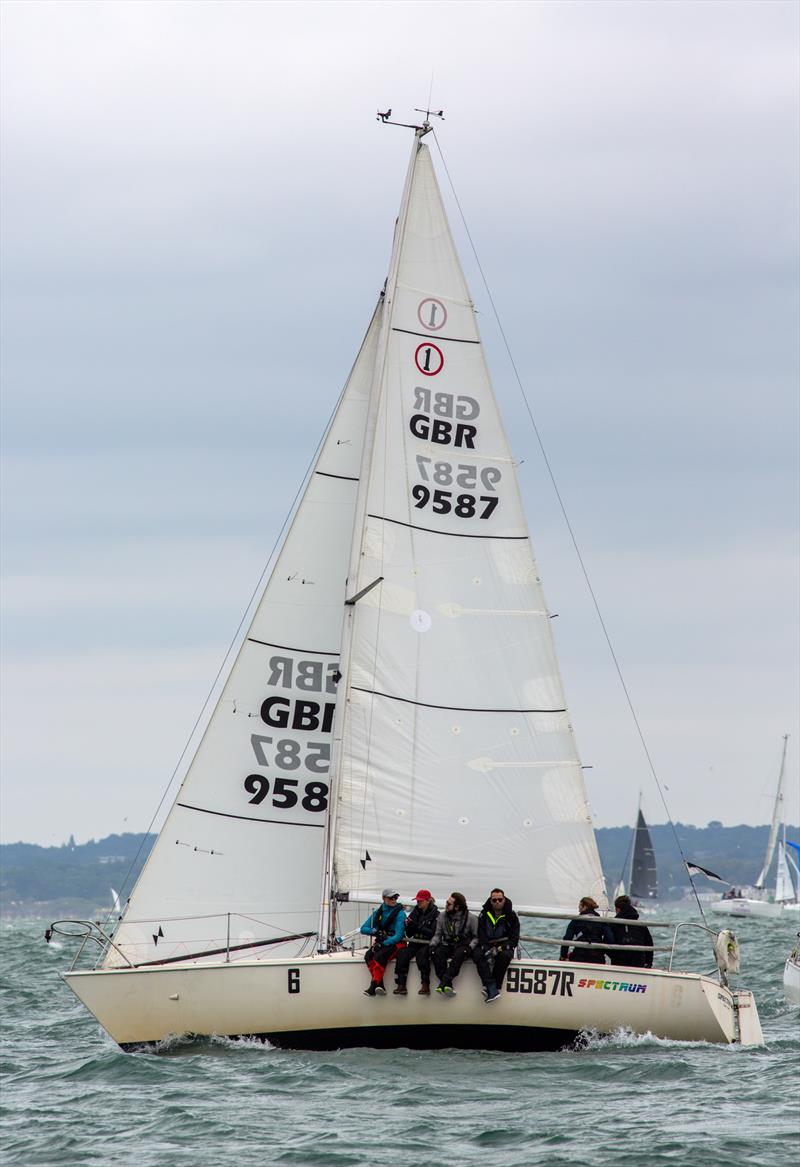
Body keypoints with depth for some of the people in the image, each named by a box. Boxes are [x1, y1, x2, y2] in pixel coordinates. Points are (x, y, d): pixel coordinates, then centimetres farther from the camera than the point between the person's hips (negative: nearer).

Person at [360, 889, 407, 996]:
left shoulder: (400, 914, -7)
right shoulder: (378, 912, 9)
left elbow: (399, 936, -15)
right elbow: (363, 928, 9)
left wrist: (383, 944, -24)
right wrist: (374, 931, -12)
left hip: (396, 943, -5)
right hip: (380, 943, 5)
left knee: (379, 956, -32)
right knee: (368, 955, -25)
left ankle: (373, 986, -32)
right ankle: (380, 986, -27)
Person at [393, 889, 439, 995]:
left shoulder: (435, 914, -3)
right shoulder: (415, 912, 12)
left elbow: (433, 933, -15)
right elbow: (409, 935, 14)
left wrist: (418, 927, -19)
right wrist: (408, 926, -7)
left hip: (428, 944, -5)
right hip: (415, 943, 5)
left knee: (421, 953, -35)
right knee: (402, 953, -23)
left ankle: (426, 986, -35)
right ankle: (401, 986, -30)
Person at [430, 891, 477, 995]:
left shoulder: (470, 918, -2)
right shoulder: (442, 916, 8)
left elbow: (476, 937, 0)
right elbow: (438, 934, 13)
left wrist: (470, 946, -17)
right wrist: (433, 944, -5)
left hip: (462, 945, -3)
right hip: (447, 944, 3)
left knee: (459, 953, -38)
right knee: (436, 953, -30)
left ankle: (443, 983, -47)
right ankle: (447, 985, -37)